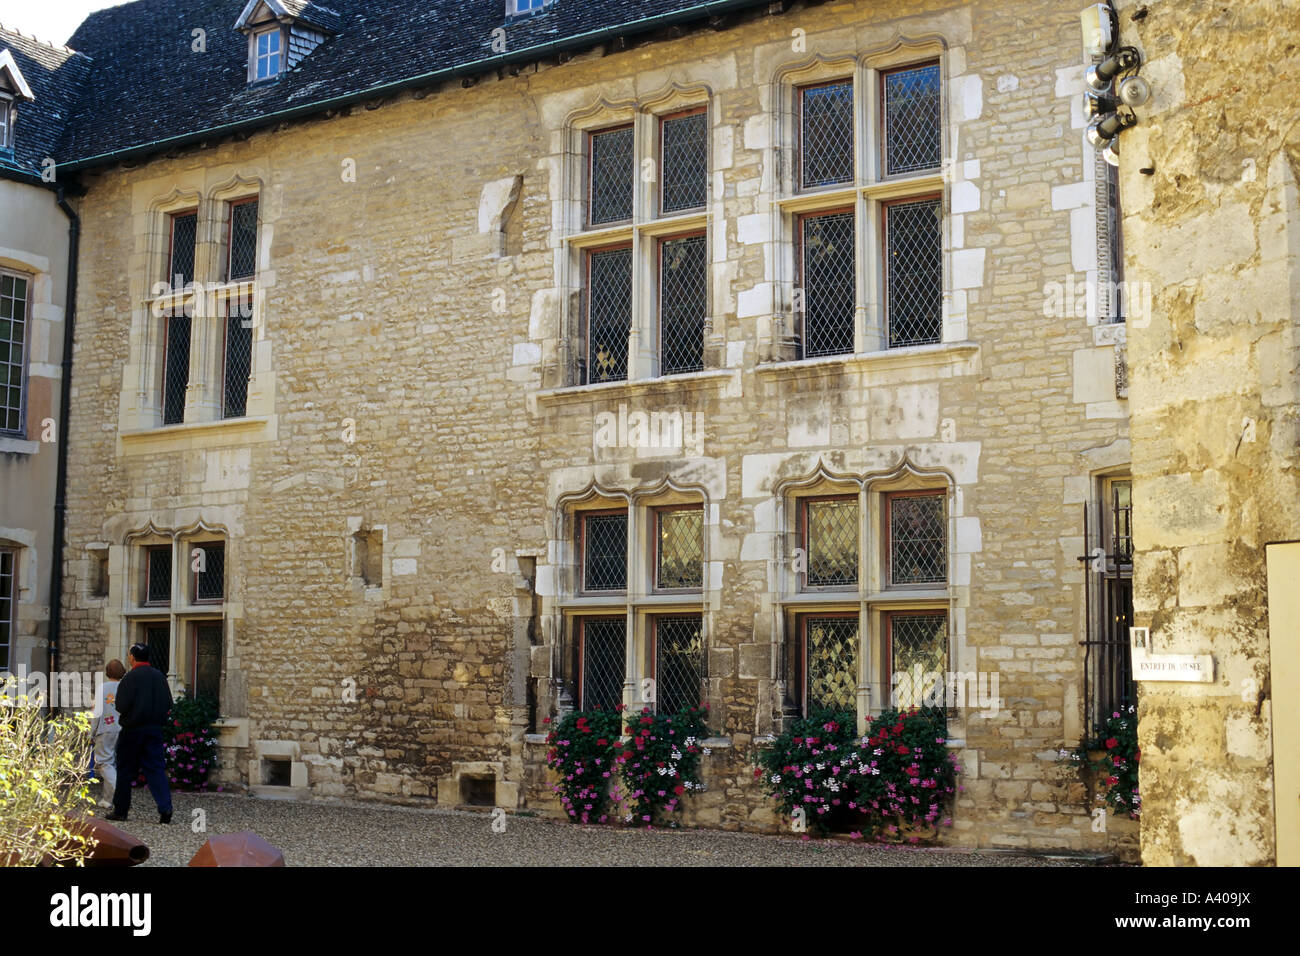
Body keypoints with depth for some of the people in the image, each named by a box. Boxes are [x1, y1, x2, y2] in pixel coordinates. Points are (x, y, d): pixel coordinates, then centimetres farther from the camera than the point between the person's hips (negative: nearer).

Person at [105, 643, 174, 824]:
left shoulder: (130, 677, -11)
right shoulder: (159, 676, 5)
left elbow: (121, 706, -16)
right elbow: (168, 704, 7)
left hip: (132, 728, -4)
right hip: (155, 728, 4)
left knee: (126, 770, 8)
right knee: (156, 768, 3)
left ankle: (120, 810, 15)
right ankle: (165, 808, -11)